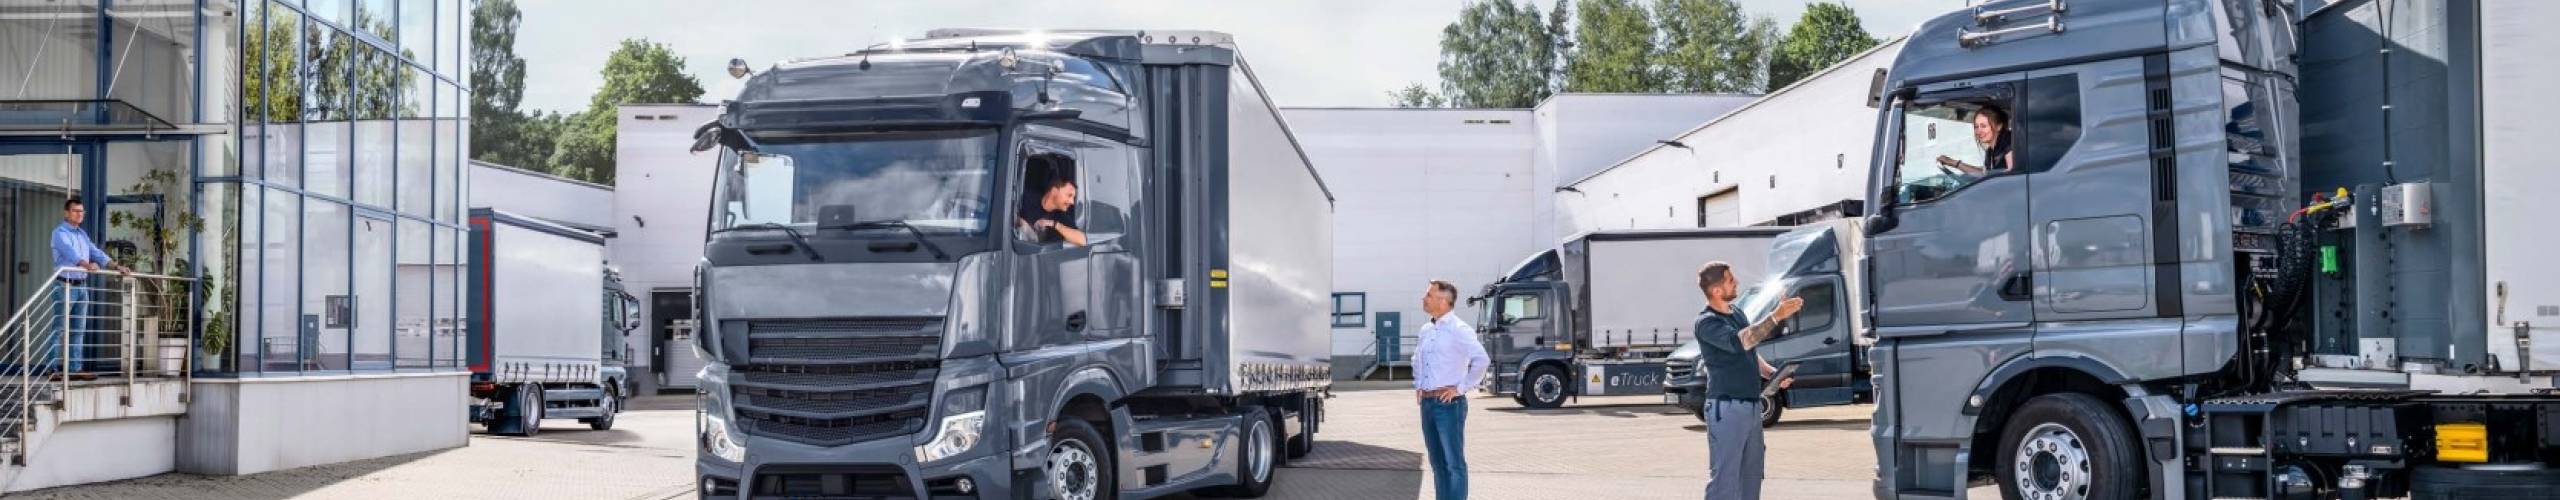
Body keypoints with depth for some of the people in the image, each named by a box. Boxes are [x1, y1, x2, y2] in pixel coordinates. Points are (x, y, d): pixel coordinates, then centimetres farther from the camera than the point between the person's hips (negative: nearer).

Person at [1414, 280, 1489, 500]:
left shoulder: (1458, 330, -12)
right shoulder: (1426, 330, 13)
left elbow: (1482, 360, -21)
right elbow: (1417, 359, 32)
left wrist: (1461, 388, -17)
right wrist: (1418, 385, 18)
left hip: (1448, 403, -8)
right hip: (1427, 403, 8)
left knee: (1454, 462, -5)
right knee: (1437, 461, 13)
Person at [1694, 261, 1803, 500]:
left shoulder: (1737, 313, 14)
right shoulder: (1706, 323, -13)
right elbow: (1739, 341, -29)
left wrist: (1771, 373, 7)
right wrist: (1776, 316, -31)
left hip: (1751, 406, 9)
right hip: (1726, 408, -9)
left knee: (1751, 473, 14)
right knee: (1724, 476, -9)